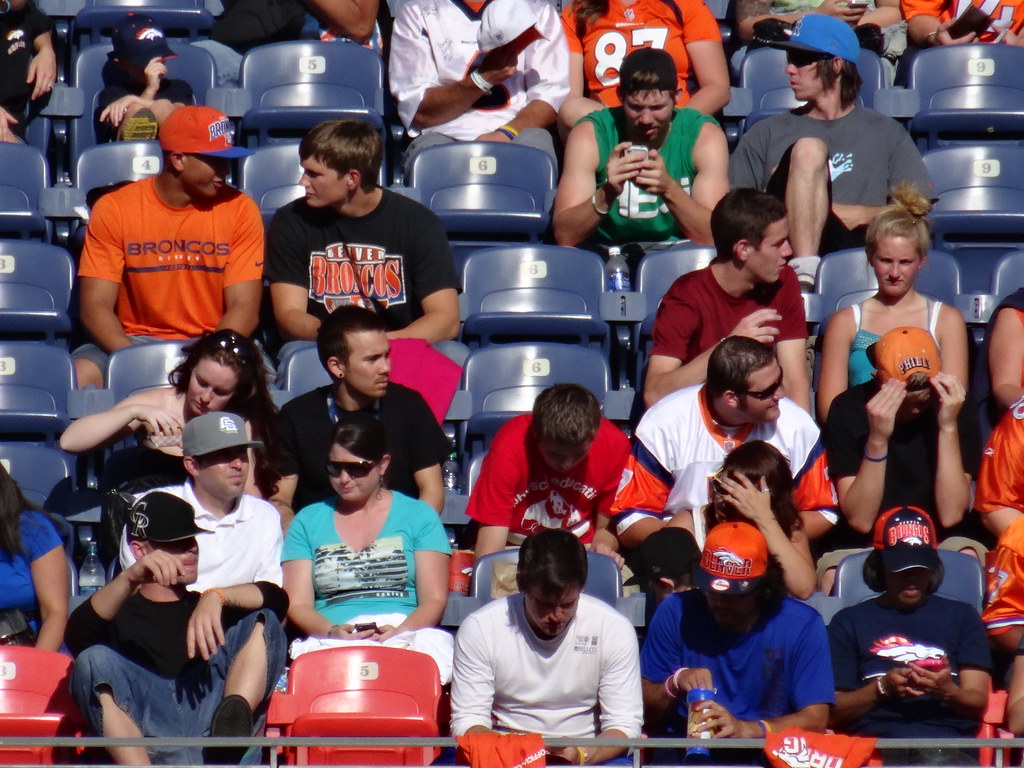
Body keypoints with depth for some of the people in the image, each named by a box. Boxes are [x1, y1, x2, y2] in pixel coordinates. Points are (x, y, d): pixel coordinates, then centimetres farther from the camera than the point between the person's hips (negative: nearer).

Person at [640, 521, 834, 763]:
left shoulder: (801, 625, 2)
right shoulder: (676, 613, 7)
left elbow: (815, 719, -5)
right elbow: (645, 708, 13)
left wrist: (745, 729, -20)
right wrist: (675, 683, -9)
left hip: (766, 757, 1)